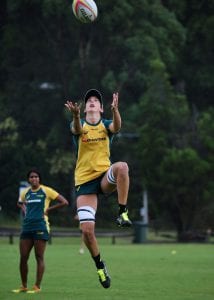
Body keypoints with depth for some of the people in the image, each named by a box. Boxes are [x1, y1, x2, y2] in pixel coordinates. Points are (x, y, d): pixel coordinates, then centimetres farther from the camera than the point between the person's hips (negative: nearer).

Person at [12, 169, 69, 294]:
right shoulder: (25, 192, 13)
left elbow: (64, 202, -2)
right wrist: (23, 208, 14)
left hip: (40, 227, -5)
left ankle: (37, 287, -2)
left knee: (39, 257, -4)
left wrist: (48, 209, -5)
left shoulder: (46, 191, -2)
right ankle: (24, 286, 13)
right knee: (23, 258, 2)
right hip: (27, 227, 5)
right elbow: (20, 202, 36)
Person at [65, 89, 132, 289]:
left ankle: (122, 213, -27)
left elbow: (116, 127, -19)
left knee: (122, 166, -36)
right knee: (87, 229, -9)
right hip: (84, 181, 0)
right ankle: (99, 265, 15)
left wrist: (115, 109, -41)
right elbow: (77, 130, -21)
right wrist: (76, 115, -45)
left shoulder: (106, 125, 6)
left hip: (105, 177, 0)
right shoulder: (79, 125, 5)